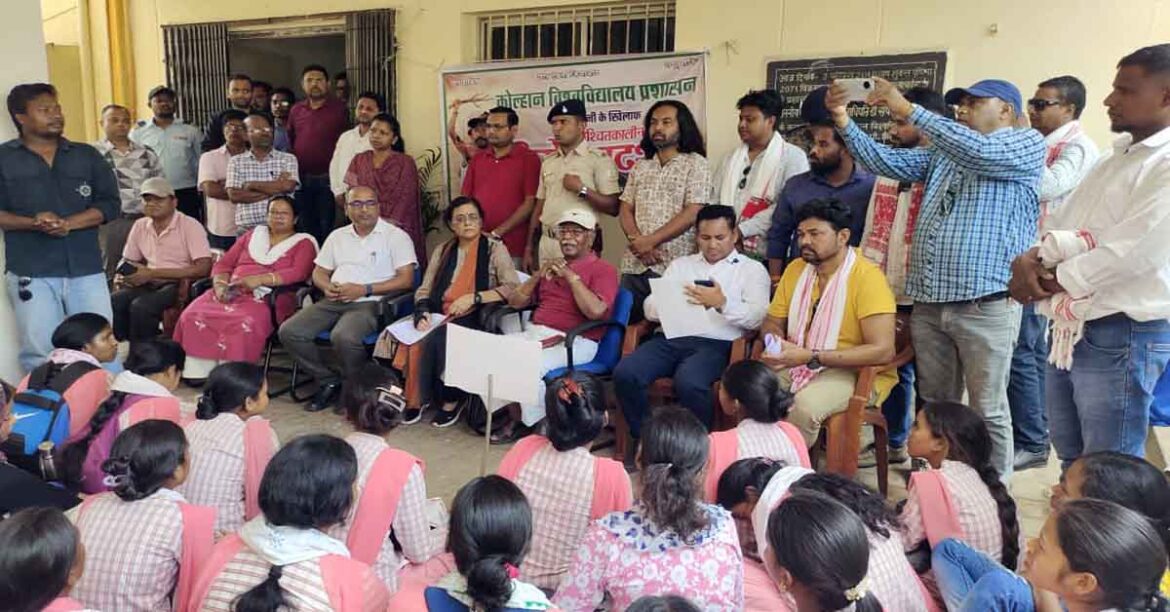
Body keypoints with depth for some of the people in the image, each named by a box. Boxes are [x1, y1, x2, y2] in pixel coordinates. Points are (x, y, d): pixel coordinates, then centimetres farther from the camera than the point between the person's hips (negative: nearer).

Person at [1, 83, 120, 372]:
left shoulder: (87, 156, 12)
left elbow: (110, 203, 5)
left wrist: (68, 223, -11)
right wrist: (32, 223, -16)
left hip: (86, 269, 2)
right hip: (31, 273, -1)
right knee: (40, 352, 1)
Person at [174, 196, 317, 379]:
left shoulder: (303, 242, 13)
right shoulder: (253, 234, 27)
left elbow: (299, 273, -7)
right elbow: (223, 263, 22)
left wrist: (260, 279, -19)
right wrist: (220, 285, 0)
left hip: (268, 298, -4)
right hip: (232, 293, 5)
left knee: (245, 323, -37)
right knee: (193, 314, -24)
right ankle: (198, 373, -21)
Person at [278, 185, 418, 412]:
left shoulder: (396, 236, 2)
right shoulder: (338, 236, 21)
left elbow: (406, 280, -7)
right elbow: (319, 272, 23)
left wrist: (364, 289, -14)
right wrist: (327, 287, -2)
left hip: (369, 303, -6)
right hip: (334, 301, 6)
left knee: (343, 336, -35)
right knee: (289, 331, -13)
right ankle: (329, 382, 3)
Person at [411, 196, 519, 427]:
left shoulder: (495, 248, 3)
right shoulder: (442, 251, 17)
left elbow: (513, 288, -8)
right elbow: (423, 291, 14)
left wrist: (473, 298, -17)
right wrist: (422, 312, -7)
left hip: (477, 320, -4)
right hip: (440, 319, 4)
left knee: (438, 339, -31)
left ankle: (451, 398, -11)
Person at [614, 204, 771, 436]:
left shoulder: (752, 269, 14)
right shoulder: (680, 263, 24)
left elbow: (757, 317, -2)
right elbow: (650, 308, 14)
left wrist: (722, 303, -20)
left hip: (715, 343, -3)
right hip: (670, 338, 4)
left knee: (688, 382, -35)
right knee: (625, 373, -24)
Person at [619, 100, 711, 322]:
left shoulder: (695, 164, -1)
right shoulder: (640, 167, 15)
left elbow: (692, 213, -11)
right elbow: (625, 210, 9)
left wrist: (650, 241, -13)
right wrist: (638, 243, -9)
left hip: (674, 266, -5)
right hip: (635, 264, 5)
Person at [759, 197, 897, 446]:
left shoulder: (867, 277, -14)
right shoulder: (795, 269, 7)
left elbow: (883, 350, -21)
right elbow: (772, 322, 16)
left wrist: (811, 357, -25)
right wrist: (777, 345, -10)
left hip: (856, 372, -5)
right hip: (796, 364, 6)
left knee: (805, 406, -34)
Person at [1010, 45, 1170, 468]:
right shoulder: (1115, 159, 16)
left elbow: (1133, 250, -22)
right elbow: (1061, 225, 15)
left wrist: (1052, 280, -11)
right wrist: (1032, 258, -6)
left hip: (1121, 336, -9)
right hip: (1069, 330, 9)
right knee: (1071, 460, 21)